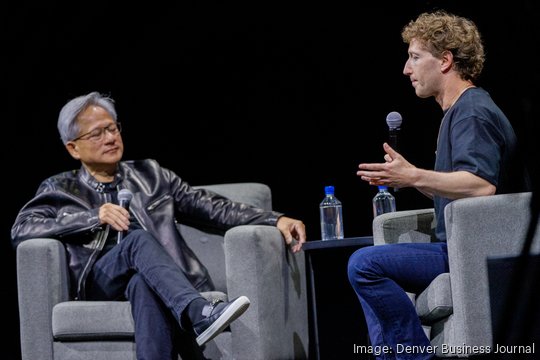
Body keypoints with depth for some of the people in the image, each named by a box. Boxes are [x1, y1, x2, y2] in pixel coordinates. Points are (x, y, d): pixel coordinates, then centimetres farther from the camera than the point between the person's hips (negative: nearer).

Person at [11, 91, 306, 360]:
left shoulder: (150, 174, 22)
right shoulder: (60, 189, 16)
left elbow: (210, 206, 12)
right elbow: (21, 230, -2)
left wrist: (275, 220, -2)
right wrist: (94, 217, -11)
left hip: (147, 276, 2)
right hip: (98, 282, -2)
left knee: (144, 285, -37)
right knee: (139, 239, -34)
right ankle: (199, 314, -56)